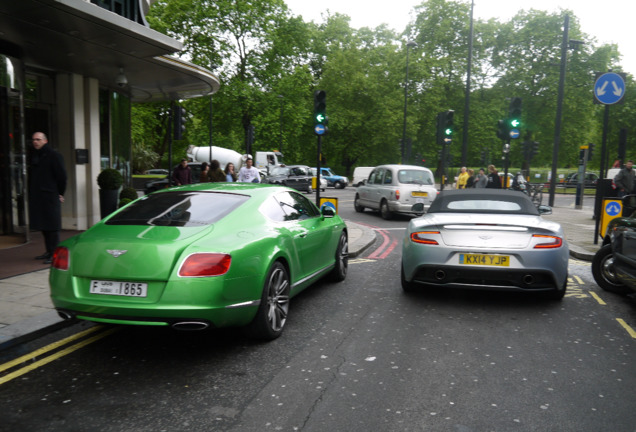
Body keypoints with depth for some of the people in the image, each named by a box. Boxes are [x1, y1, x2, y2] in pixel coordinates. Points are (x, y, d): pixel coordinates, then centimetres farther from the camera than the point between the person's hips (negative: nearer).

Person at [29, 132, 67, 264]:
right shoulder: (34, 156, 16)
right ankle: (49, 251, 20)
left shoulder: (53, 155, -6)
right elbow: (33, 177, 22)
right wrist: (32, 194, 16)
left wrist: (60, 193, -7)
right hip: (37, 197, 8)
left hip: (50, 197, -8)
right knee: (43, 226, 12)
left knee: (52, 227, -6)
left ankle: (55, 254, -3)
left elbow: (61, 175, -8)